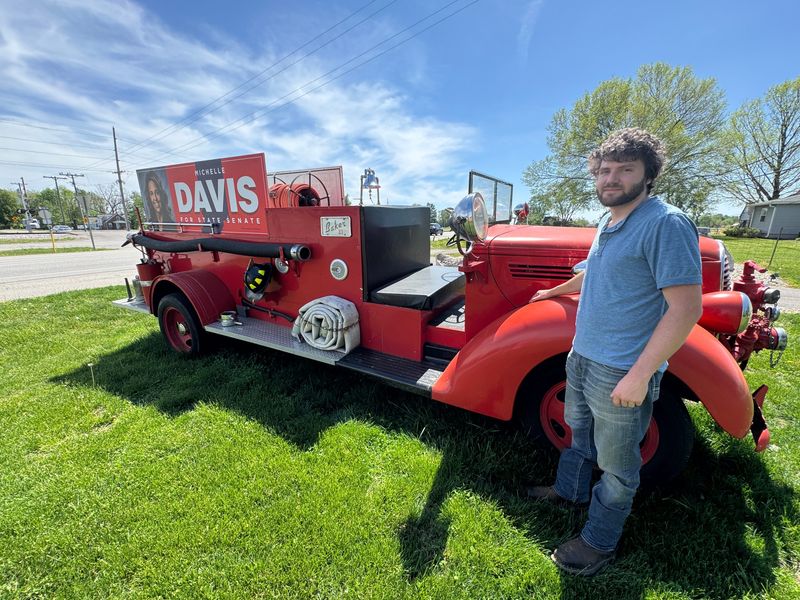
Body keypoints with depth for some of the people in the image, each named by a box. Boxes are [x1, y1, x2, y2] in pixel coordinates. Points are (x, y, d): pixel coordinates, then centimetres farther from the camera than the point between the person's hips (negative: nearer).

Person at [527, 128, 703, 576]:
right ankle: (570, 491, 51)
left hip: (621, 374, -8)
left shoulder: (666, 223, -18)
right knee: (580, 434, 27)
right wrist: (554, 292, 39)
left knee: (616, 465, 13)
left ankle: (600, 542, 35)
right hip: (582, 358, 8)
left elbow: (687, 307, -22)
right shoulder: (609, 222, 9)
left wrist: (639, 376, -24)